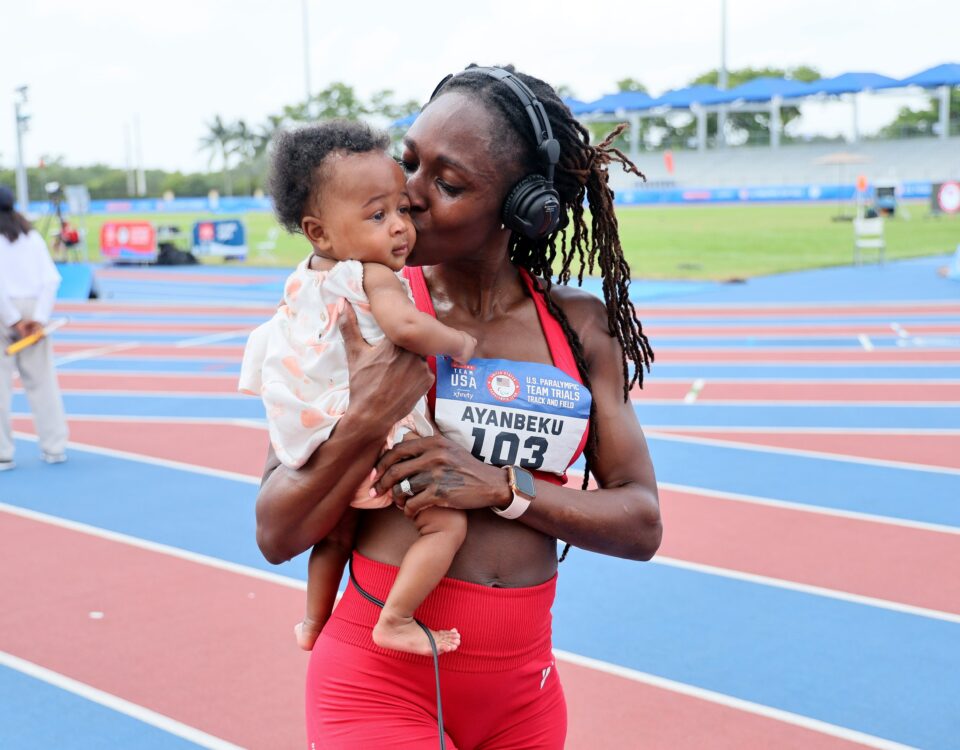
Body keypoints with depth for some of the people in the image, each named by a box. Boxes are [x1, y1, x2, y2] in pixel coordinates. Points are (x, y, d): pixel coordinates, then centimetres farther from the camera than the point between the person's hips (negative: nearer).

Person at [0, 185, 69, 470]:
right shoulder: (32, 235, 8)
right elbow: (52, 279, 0)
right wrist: (39, 317, -5)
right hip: (32, 308, 4)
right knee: (42, 381, 8)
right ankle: (54, 447, 10)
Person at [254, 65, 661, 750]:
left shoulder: (580, 325, -2)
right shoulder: (360, 313, -9)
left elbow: (641, 525, -2)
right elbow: (278, 533, -9)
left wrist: (503, 488, -17)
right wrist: (366, 420, -24)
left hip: (522, 687, 4)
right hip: (380, 684, -3)